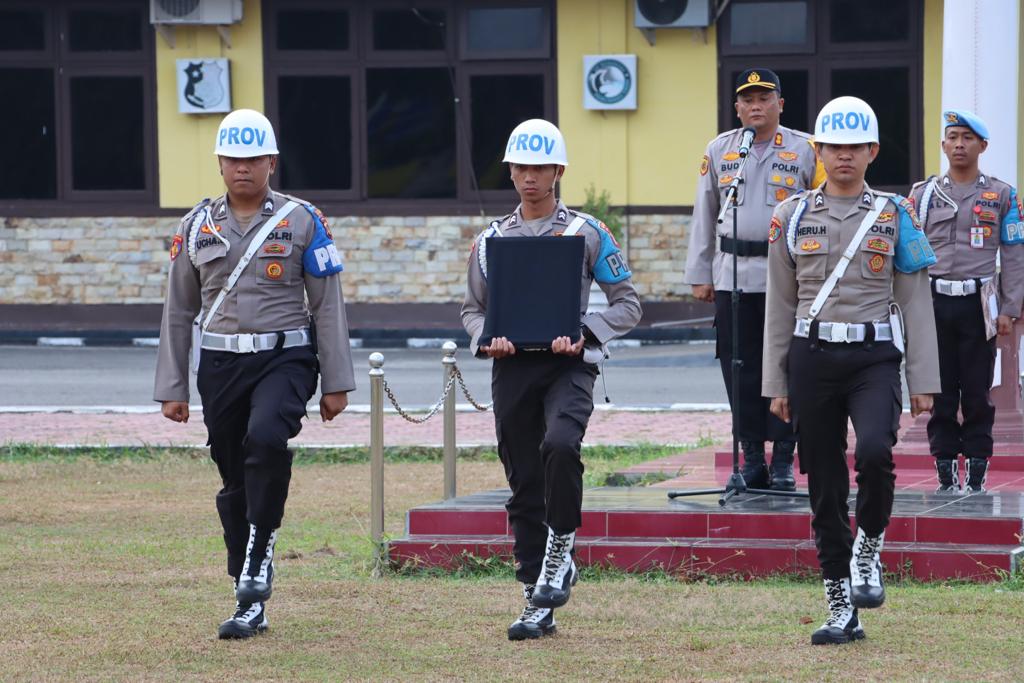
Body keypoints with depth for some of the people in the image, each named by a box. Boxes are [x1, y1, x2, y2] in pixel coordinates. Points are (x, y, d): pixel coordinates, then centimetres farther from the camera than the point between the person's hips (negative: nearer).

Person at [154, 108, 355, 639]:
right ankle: (251, 602, 13)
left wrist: (336, 383, -1)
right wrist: (171, 389, 9)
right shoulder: (196, 227, 8)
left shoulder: (302, 221, 1)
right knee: (235, 481, 5)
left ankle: (259, 561, -21)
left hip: (285, 359, -3)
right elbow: (178, 312, 12)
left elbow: (328, 305, 2)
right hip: (220, 365, 3)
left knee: (266, 438, -31)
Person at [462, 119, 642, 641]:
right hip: (512, 368, 3)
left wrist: (583, 335, -14)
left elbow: (627, 305, 2)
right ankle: (538, 605, 12)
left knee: (560, 445, -32)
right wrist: (487, 339, -5)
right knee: (524, 487, 5)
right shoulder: (490, 239, 10)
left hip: (568, 365, -3)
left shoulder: (588, 233, 1)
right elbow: (472, 309, 17)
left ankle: (560, 551, -12)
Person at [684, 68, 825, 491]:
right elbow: (704, 216, 15)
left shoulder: (805, 150, 3)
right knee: (741, 372, 3)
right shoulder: (718, 151, 11)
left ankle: (783, 463, 3)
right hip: (733, 277, 3)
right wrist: (700, 276, 11)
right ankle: (752, 460, 11)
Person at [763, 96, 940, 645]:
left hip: (875, 357, -2)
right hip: (813, 358, 2)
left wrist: (924, 381, -1)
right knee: (825, 490, 3)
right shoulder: (793, 216, 7)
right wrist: (776, 385, 7)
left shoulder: (895, 215, 4)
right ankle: (842, 611, 10)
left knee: (874, 452, -28)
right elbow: (780, 306, 10)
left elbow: (915, 303, 4)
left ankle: (868, 547, 0)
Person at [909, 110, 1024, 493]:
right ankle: (946, 471, 7)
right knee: (941, 392, 1)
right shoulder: (923, 194, 10)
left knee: (977, 391, 0)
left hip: (979, 304, -1)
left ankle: (977, 470, 5)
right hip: (934, 302, 1)